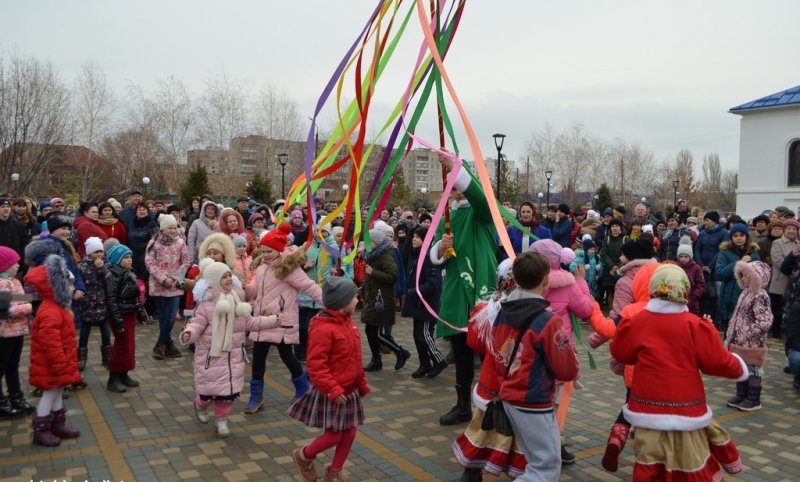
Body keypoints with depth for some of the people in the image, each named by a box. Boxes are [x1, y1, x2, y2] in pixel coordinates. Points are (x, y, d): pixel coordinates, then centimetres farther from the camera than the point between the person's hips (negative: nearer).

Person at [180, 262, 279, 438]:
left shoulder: (236, 300, 6)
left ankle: (222, 420, 26)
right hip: (212, 355, -5)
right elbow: (196, 324, -18)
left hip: (233, 354, 5)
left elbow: (250, 323, 14)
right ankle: (201, 405, 39)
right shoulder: (207, 304, -14)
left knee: (229, 389, 8)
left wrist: (273, 320, 13)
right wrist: (188, 334, -40)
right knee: (210, 387, 4)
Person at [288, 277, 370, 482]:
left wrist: (362, 385, 18)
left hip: (349, 391, 8)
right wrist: (333, 390, -26)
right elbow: (316, 365, -24)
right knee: (334, 435, -2)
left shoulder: (348, 323, 7)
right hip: (331, 394, -8)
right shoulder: (323, 329, -23)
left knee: (349, 433, 11)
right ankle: (303, 456, 26)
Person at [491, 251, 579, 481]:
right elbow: (568, 371, -12)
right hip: (534, 404, -8)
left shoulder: (503, 313, 2)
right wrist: (567, 346, 5)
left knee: (537, 460, 24)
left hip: (508, 397, 8)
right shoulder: (548, 321, -20)